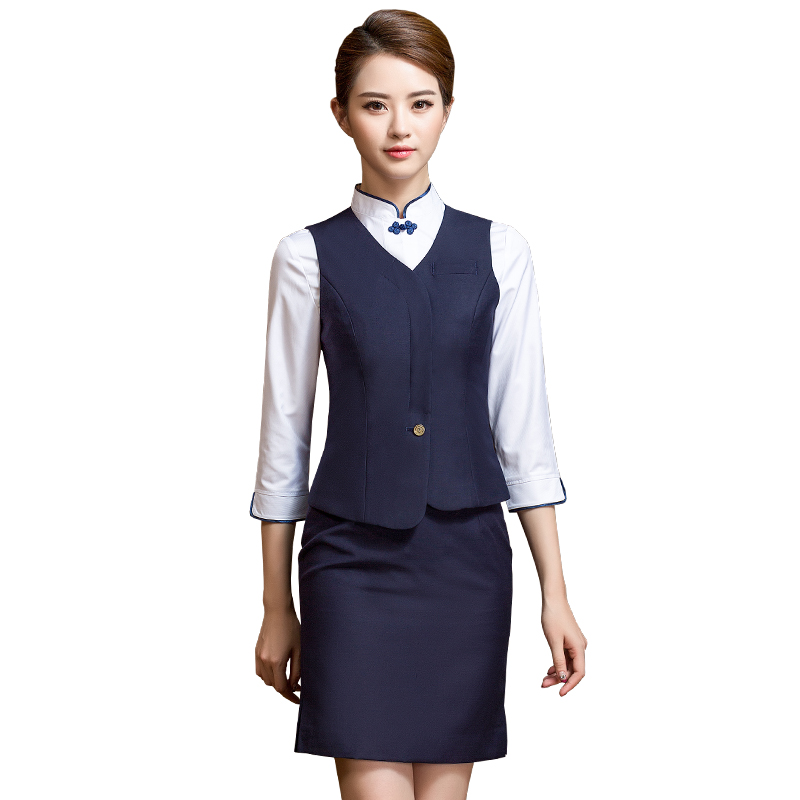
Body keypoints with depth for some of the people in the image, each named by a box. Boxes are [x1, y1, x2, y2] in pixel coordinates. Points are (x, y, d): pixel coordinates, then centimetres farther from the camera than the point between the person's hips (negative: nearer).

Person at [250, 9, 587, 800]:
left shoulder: (496, 251, 3)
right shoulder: (310, 257, -1)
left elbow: (523, 431, 4)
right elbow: (284, 434, 3)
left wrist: (555, 594, 2)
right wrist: (277, 608, 6)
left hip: (468, 557, 2)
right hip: (354, 559, -2)